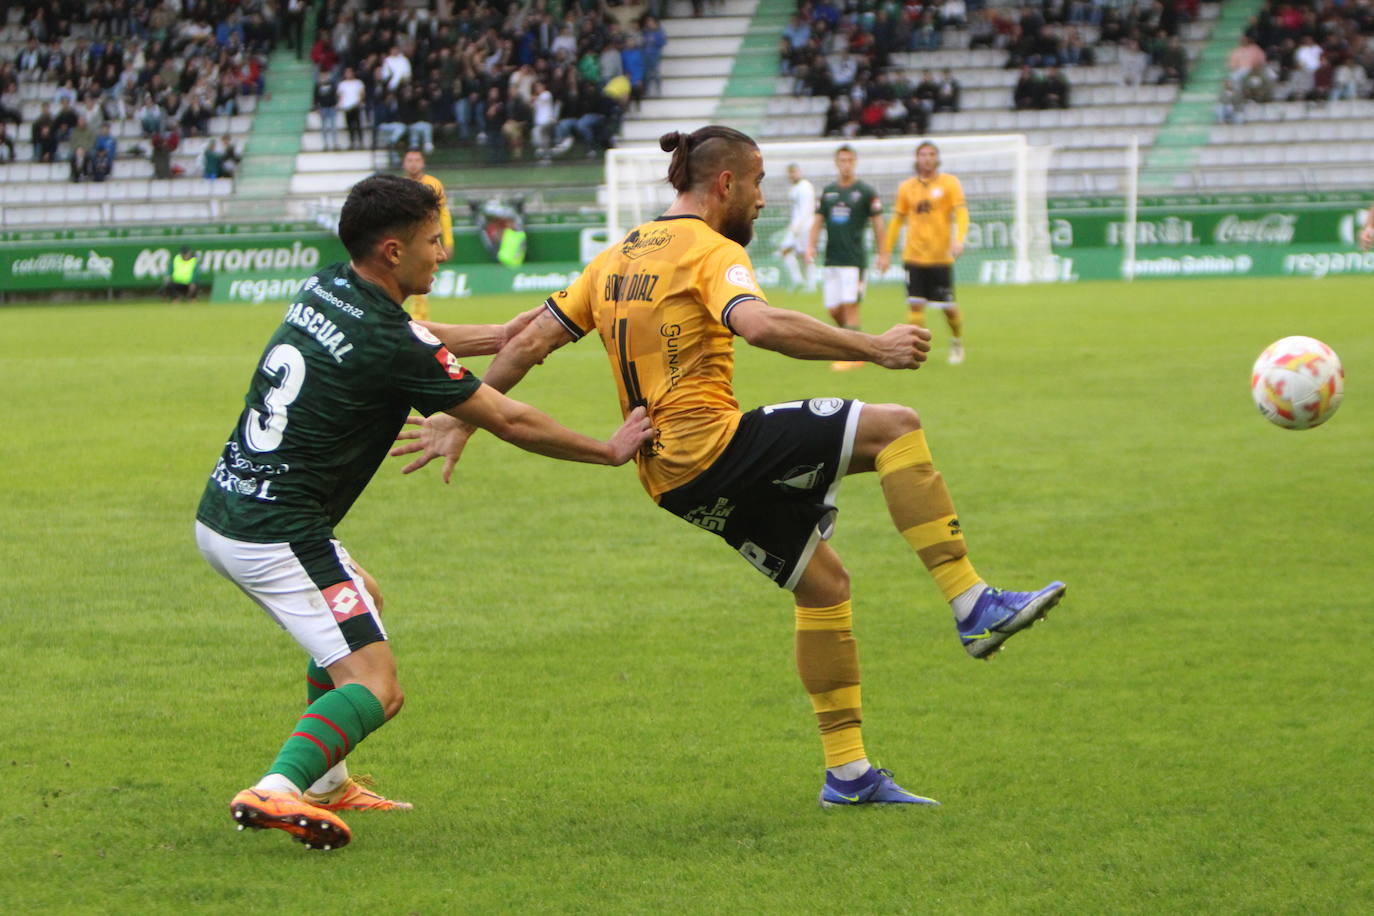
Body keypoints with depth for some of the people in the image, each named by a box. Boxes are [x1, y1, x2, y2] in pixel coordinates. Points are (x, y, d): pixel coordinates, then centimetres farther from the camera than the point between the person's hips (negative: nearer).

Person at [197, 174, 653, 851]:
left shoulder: (326, 290, 7)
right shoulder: (392, 346, -17)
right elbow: (508, 421, -8)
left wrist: (494, 337, 34)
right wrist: (610, 450, 5)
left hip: (221, 514, 10)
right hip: (278, 533, -10)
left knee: (364, 601, 31)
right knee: (376, 691, -11)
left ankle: (322, 780, 30)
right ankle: (276, 791, -31)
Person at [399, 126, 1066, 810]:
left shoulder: (617, 258, 19)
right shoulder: (711, 251, -7)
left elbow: (530, 343, 17)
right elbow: (760, 324, -28)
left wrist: (462, 424, 23)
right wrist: (872, 347, -25)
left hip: (671, 480, 9)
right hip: (711, 442, -9)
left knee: (823, 579, 15)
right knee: (895, 427, -11)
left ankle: (848, 773, 15)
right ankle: (974, 607, -20)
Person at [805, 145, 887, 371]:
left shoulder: (866, 191, -1)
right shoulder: (828, 191, 12)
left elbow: (877, 222, 2)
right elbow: (818, 220, 14)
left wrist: (882, 253, -1)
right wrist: (811, 245, 0)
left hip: (854, 258, -5)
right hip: (832, 258, 5)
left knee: (850, 305, -11)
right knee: (833, 309, 4)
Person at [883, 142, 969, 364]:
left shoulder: (949, 183, 1)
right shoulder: (906, 187, 10)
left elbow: (961, 213, -8)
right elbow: (897, 219, 16)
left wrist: (958, 240, -25)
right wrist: (886, 251, 13)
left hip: (941, 256, -2)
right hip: (913, 255, 2)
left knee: (948, 307, 2)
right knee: (915, 305, -8)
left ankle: (957, 342, 28)